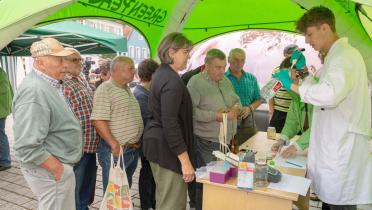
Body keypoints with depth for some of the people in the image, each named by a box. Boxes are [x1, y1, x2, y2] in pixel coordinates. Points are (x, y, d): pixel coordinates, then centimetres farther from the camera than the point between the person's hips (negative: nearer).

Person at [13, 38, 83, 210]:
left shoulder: (49, 85, 8)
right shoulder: (34, 91, -26)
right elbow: (27, 147, -30)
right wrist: (57, 167, -20)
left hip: (60, 164, 10)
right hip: (50, 171, -10)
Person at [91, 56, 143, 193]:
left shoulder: (127, 89, 14)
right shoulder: (105, 89, -14)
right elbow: (98, 121, -21)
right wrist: (114, 145, -23)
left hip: (133, 149, 8)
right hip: (116, 150, -8)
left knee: (126, 188, 21)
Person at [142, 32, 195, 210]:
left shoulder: (161, 73, 11)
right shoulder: (171, 80, -22)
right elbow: (170, 124, -27)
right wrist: (185, 160, -25)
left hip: (157, 142, 11)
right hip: (167, 147, -11)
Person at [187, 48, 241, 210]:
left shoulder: (225, 80, 12)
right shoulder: (196, 82, -13)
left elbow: (236, 100, 20)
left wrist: (236, 108, -3)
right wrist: (215, 116, -23)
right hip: (207, 142, -7)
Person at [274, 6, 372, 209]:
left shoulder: (345, 55, -16)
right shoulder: (335, 56, 16)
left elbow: (329, 94, -35)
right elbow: (320, 89, 21)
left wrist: (293, 85, -22)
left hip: (342, 149, -9)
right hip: (334, 147, 10)